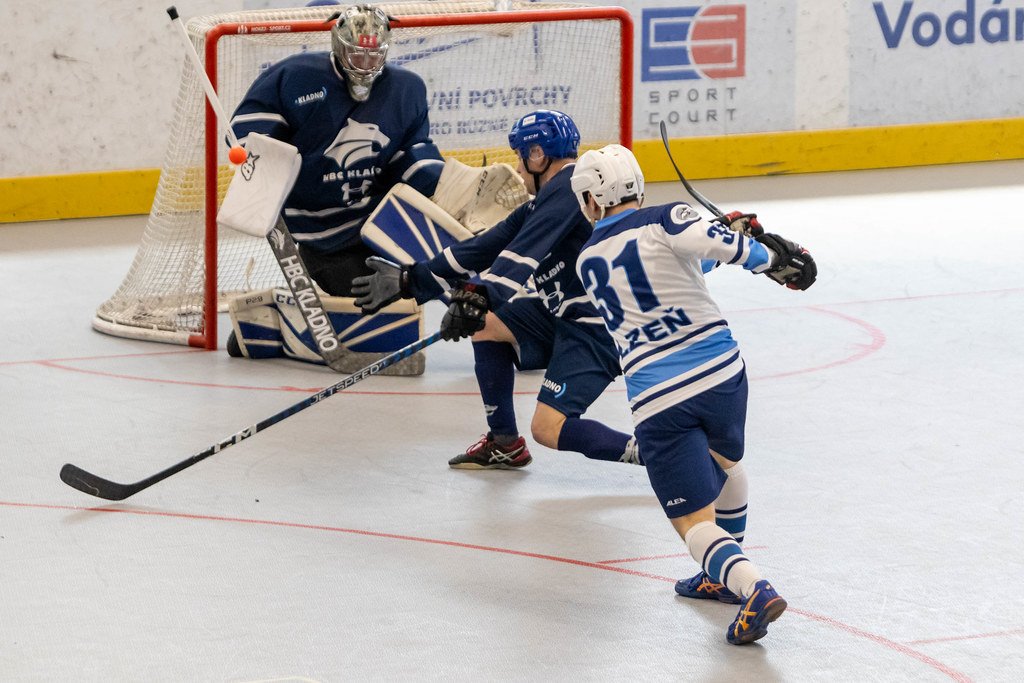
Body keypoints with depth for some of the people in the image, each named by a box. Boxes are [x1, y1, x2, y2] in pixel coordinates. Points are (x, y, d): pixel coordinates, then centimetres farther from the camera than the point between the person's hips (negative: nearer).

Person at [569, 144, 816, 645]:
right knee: (725, 462, 33)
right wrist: (771, 256, -6)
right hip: (722, 374, 1)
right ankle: (723, 578, 41)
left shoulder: (589, 261, 13)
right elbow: (716, 243, -21)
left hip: (658, 400, -1)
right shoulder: (665, 221, -1)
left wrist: (721, 232, 26)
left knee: (694, 519, 0)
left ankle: (753, 589, -25)